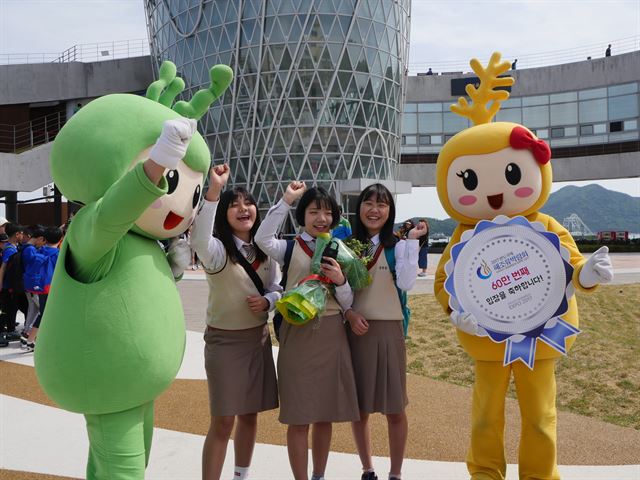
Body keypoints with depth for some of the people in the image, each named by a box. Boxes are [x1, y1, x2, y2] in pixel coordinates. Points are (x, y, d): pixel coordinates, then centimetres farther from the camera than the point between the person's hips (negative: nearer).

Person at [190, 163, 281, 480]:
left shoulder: (265, 251, 3)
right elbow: (198, 242, -40)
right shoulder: (218, 249, -15)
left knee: (250, 414, 15)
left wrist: (267, 301, -13)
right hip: (225, 340, -6)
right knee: (223, 421, -3)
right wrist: (214, 191, -47)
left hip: (259, 338, 6)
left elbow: (278, 288, 11)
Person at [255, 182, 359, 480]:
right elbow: (262, 239, -24)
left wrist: (340, 281, -13)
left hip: (331, 335, 3)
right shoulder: (290, 248, 0)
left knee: (325, 415, 12)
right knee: (299, 417, 1)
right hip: (298, 333, -3)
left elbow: (347, 303, 7)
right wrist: (286, 200, -21)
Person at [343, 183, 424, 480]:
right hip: (355, 330, 2)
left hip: (389, 330, -2)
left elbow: (406, 283, -17)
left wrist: (412, 241, -17)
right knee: (359, 407, 9)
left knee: (395, 409, 4)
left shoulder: (398, 245, -1)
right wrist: (348, 313, -10)